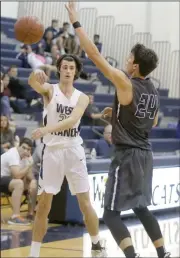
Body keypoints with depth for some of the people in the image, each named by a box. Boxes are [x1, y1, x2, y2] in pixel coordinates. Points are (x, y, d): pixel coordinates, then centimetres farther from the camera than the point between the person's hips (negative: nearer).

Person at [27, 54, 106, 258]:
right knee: (43, 206, 1)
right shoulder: (50, 90, -1)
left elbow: (72, 120, -17)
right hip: (52, 150, -1)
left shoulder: (82, 98, 2)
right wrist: (36, 75, -51)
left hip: (73, 151, 1)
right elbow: (33, 83, -25)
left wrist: (46, 129, -34)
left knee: (85, 203, 4)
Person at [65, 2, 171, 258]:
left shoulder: (125, 83, -14)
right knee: (141, 207, 24)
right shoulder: (153, 90, 9)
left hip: (127, 155, -8)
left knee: (111, 213, -5)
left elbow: (94, 54, -16)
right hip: (145, 154, 8)